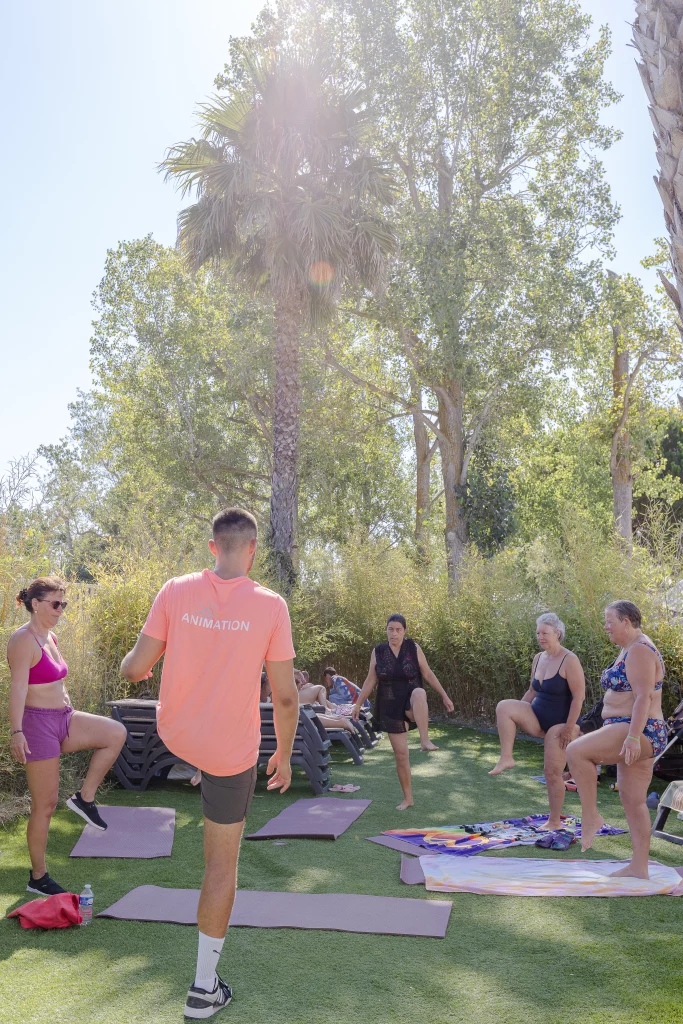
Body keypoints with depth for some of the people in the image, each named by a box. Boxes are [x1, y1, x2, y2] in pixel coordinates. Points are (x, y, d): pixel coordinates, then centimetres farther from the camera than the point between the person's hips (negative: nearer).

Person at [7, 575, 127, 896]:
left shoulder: (50, 637, 11)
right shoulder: (24, 639, -15)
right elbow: (18, 687, -24)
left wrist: (76, 723, 27)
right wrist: (16, 732, -33)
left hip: (63, 718, 8)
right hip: (38, 724, -8)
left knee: (116, 733, -11)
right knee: (45, 804, -1)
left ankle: (84, 798, 1)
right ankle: (38, 878, 15)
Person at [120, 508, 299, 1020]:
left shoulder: (176, 591, -12)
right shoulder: (271, 605, -16)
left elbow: (134, 669, -7)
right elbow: (285, 697, -11)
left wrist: (132, 665, 19)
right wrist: (284, 755, 5)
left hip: (176, 735, 3)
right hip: (232, 751, -2)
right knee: (223, 862, 12)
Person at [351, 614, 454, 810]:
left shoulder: (413, 648, -4)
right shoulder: (378, 652, -1)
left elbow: (428, 674, 2)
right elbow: (370, 681, 7)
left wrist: (444, 696, -1)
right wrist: (358, 704, 7)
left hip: (411, 703, -2)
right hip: (390, 708, 2)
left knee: (419, 693, -39)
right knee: (400, 754, 1)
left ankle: (425, 740, -42)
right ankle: (407, 798, 17)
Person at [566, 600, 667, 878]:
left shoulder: (639, 650, -15)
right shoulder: (629, 649, 18)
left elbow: (643, 696, -23)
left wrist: (633, 737, -29)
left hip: (639, 732, -11)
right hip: (633, 735, 11)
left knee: (575, 751, -24)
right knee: (633, 802, 12)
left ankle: (590, 816, -11)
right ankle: (639, 866, 17)